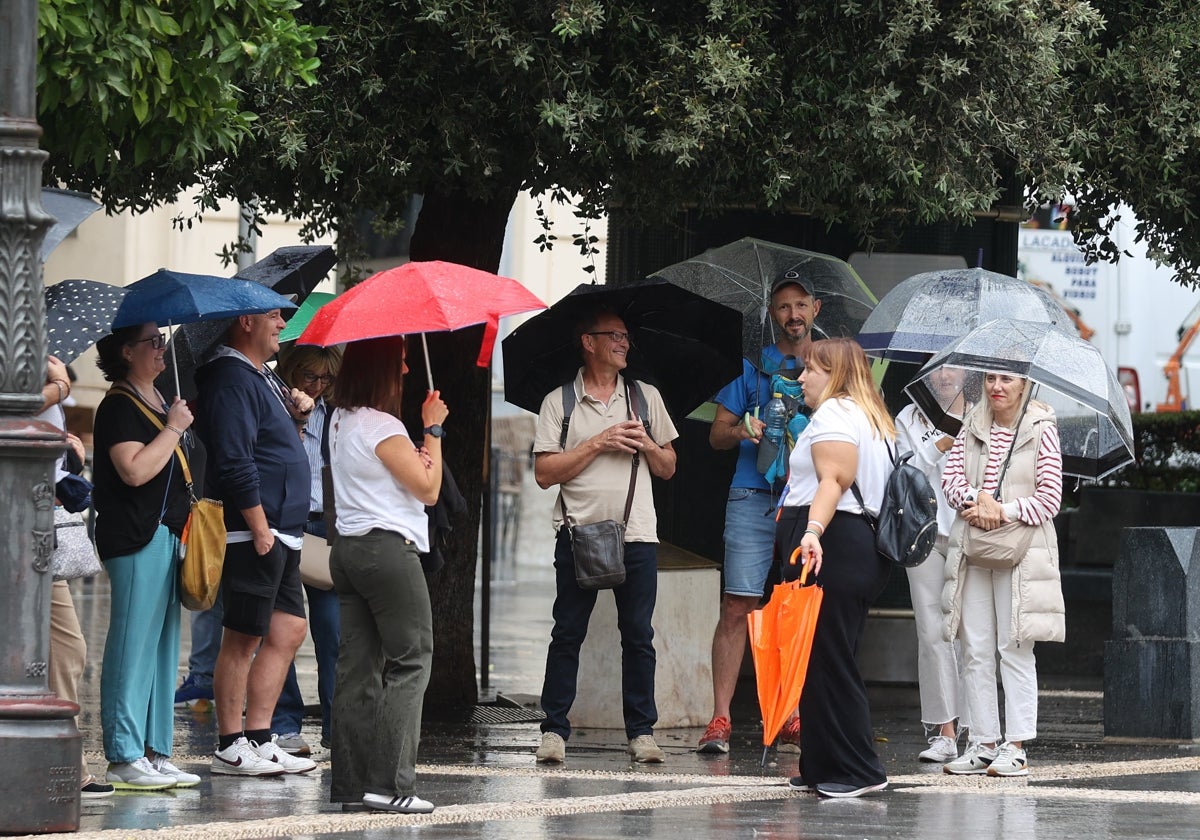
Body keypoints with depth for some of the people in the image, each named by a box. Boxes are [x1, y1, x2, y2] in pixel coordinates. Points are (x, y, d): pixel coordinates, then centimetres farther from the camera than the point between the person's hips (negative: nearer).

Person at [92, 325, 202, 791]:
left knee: (163, 643, 10)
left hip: (167, 534, 10)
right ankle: (125, 757, -9)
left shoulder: (159, 402, 19)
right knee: (133, 644, -9)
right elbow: (136, 470, -23)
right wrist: (173, 427, -14)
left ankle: (155, 751, 13)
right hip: (136, 537, -10)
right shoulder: (119, 407, -10)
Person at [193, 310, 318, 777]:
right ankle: (230, 747, -1)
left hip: (281, 534, 10)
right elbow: (235, 462, -20)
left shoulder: (264, 377, 18)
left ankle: (259, 739, 15)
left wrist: (296, 416, 8)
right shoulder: (231, 379, -14)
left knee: (289, 630, 11)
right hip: (254, 532, -10)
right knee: (244, 637, -5)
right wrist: (259, 528, -21)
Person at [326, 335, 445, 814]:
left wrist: (420, 452, -2)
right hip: (388, 549, -9)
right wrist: (433, 429, 1)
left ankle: (351, 783, 6)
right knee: (410, 662, -5)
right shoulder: (382, 427, -13)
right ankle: (390, 782, -11)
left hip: (348, 549, 9)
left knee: (358, 667, 8)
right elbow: (428, 486, -9)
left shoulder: (341, 421, 15)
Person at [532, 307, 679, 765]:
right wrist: (598, 443, -10)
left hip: (636, 536, 2)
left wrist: (646, 445, -4)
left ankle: (641, 731, 4)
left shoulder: (646, 397, 14)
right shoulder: (558, 402, 4)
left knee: (638, 636, 1)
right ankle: (554, 731, 2)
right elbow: (545, 473, -4)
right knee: (567, 634, -1)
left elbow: (668, 468, 16)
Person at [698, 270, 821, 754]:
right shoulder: (752, 365, 13)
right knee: (738, 606, -8)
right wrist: (742, 432, -10)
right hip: (754, 498, -1)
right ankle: (720, 719, -9)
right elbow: (717, 434, 12)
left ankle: (792, 719, 5)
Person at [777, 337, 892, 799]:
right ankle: (823, 769, 15)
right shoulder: (875, 418, 23)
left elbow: (834, 479, -22)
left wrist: (813, 531, -36)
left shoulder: (834, 412, -7)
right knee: (828, 661, 13)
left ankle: (858, 771, -8)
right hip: (867, 545, 10)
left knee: (825, 661, -8)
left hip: (830, 547, -10)